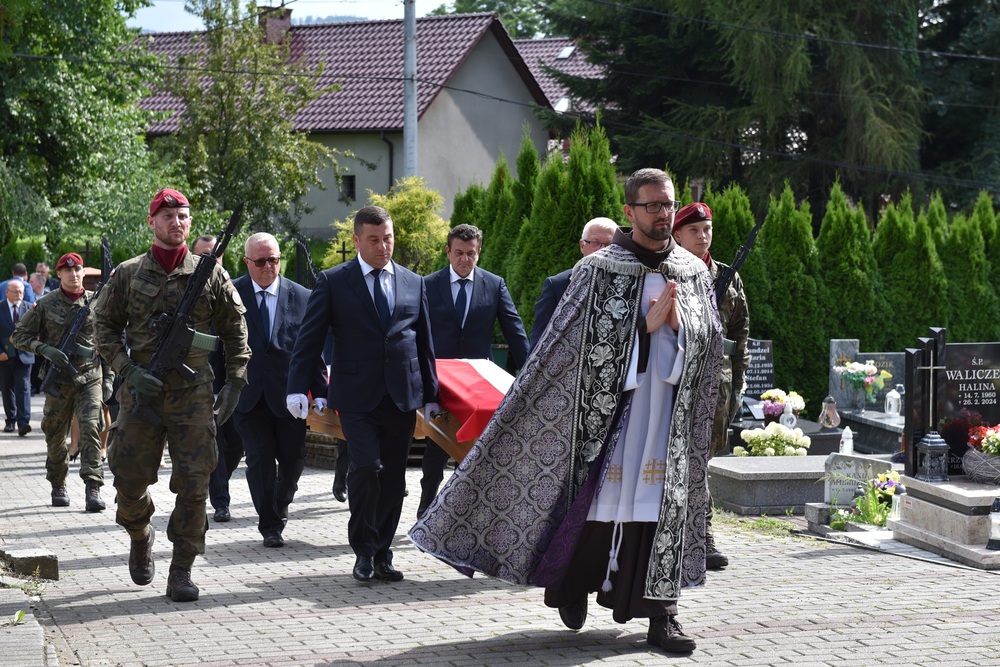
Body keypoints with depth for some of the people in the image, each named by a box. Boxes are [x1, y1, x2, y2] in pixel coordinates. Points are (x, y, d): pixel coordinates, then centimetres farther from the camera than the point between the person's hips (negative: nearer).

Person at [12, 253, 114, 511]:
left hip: (90, 380, -1)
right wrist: (45, 349, -14)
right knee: (55, 436, 9)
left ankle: (93, 489, -16)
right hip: (58, 381, 1)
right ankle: (58, 486, 28)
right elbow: (20, 335, 3)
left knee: (91, 430, -15)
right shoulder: (46, 304, -1)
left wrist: (108, 378, 5)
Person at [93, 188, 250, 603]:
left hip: (194, 396, 0)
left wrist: (235, 383, 3)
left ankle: (182, 571, 5)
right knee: (130, 480, 2)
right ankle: (140, 536, 34)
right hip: (141, 393, 0)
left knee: (194, 486, -4)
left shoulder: (211, 274, 5)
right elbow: (105, 328, 7)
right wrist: (129, 370, -8)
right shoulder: (127, 275, 5)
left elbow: (235, 331, 11)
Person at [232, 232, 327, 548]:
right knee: (259, 459, -3)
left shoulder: (301, 297, 2)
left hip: (288, 392, 1)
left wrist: (320, 393, 0)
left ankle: (279, 506, 34)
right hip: (248, 392, -1)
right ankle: (270, 525, 9)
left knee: (293, 458, 5)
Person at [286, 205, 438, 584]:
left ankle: (381, 555, 17)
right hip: (357, 396, -3)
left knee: (393, 478, 5)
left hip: (402, 396, 3)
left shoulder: (413, 283, 12)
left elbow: (424, 344, 16)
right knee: (367, 467, -17)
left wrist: (431, 395, 14)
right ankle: (363, 550, 0)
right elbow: (309, 338, 0)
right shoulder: (333, 281, 2)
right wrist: (297, 388, -11)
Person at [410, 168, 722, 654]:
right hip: (610, 404, -3)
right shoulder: (600, 269, -3)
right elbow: (591, 341, -8)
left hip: (669, 414, 3)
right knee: (601, 501, 0)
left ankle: (660, 614, 2)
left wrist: (676, 320, -13)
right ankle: (573, 586, 24)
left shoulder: (694, 274, 10)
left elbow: (709, 340, 6)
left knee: (663, 505, -1)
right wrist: (647, 324, -17)